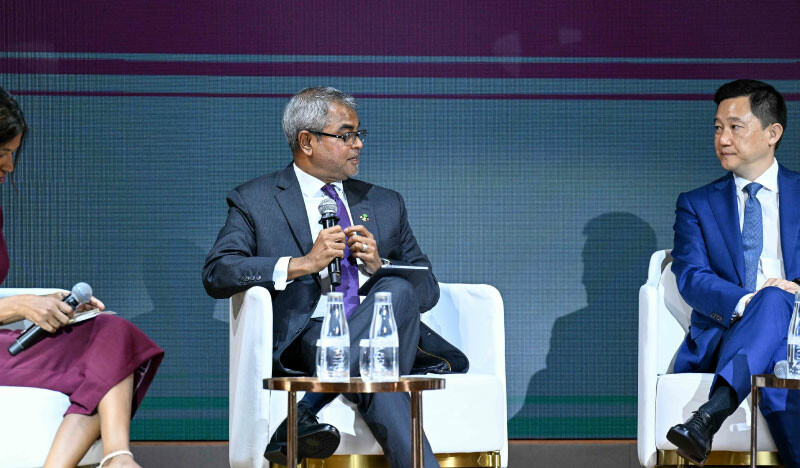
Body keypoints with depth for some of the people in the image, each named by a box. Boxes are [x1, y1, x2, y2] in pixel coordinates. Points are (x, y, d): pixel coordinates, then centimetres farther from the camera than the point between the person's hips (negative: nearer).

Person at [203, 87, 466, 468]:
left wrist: (379, 266, -2)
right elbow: (216, 274, -4)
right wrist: (303, 263, -15)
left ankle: (304, 414, -37)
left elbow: (428, 288, 20)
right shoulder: (253, 202, 11)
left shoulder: (385, 204, 25)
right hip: (306, 338, -4)